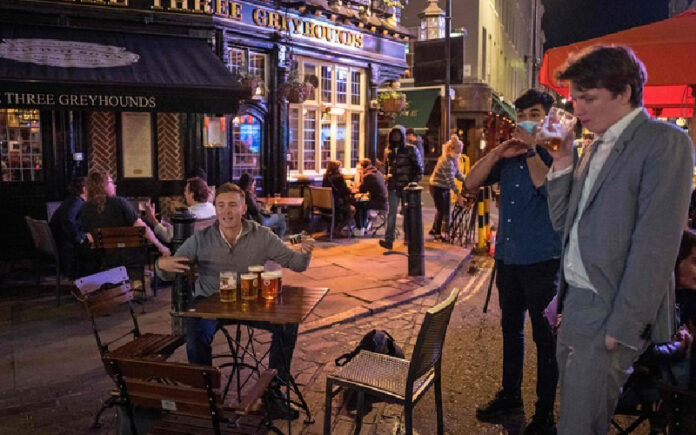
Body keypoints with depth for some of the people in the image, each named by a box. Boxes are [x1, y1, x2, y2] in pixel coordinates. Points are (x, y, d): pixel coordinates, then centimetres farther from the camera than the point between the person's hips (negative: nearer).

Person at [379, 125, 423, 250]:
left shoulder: (411, 149, -3)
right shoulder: (388, 151, 11)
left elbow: (419, 167, -2)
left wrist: (415, 182, -8)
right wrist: (387, 179, 16)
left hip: (407, 186, -3)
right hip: (393, 187, 3)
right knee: (391, 212, -7)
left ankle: (408, 237, 24)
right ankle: (389, 240, -11)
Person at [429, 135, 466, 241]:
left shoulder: (454, 160, 4)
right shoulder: (446, 161, -26)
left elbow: (458, 173, 8)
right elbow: (450, 180, -31)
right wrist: (458, 194, -34)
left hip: (445, 188, 9)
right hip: (437, 188, -9)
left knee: (445, 210, 14)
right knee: (441, 210, 0)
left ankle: (434, 230, 28)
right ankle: (437, 233, 16)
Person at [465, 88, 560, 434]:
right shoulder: (508, 157, 8)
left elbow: (551, 188, -24)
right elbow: (470, 184, -3)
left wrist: (531, 150, -21)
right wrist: (498, 153, -12)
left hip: (542, 261, -5)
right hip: (507, 257, 6)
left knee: (545, 336, 5)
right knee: (511, 329, 18)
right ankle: (510, 395, 36)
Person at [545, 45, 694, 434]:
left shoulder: (665, 142, -11)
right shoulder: (597, 146, 14)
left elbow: (656, 243, -17)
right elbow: (563, 222, 13)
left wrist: (624, 326, -19)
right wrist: (563, 163, 1)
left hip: (610, 313, -7)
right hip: (576, 301, 7)